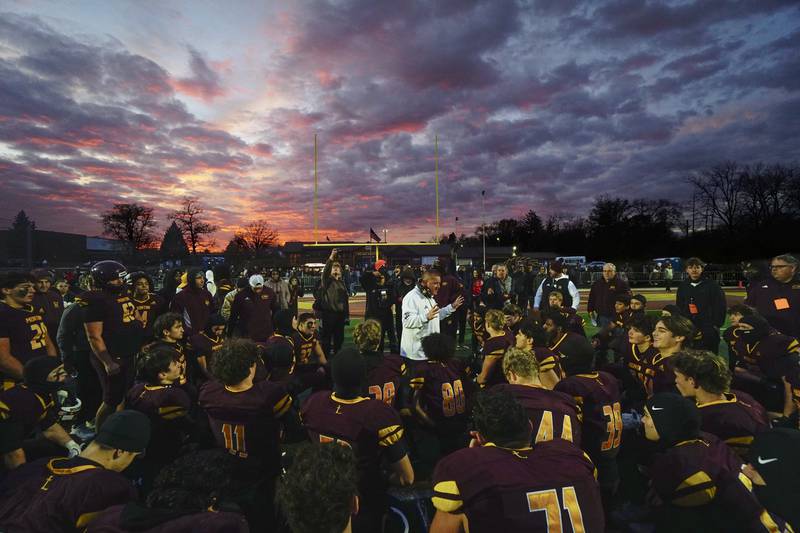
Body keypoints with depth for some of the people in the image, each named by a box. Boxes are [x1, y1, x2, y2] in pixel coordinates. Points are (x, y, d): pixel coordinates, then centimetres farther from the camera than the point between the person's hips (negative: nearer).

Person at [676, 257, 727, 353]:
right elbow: (679, 308, 13)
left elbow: (721, 307, -3)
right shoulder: (682, 286, 9)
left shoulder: (712, 285, -1)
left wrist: (716, 325, -8)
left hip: (708, 331, -3)